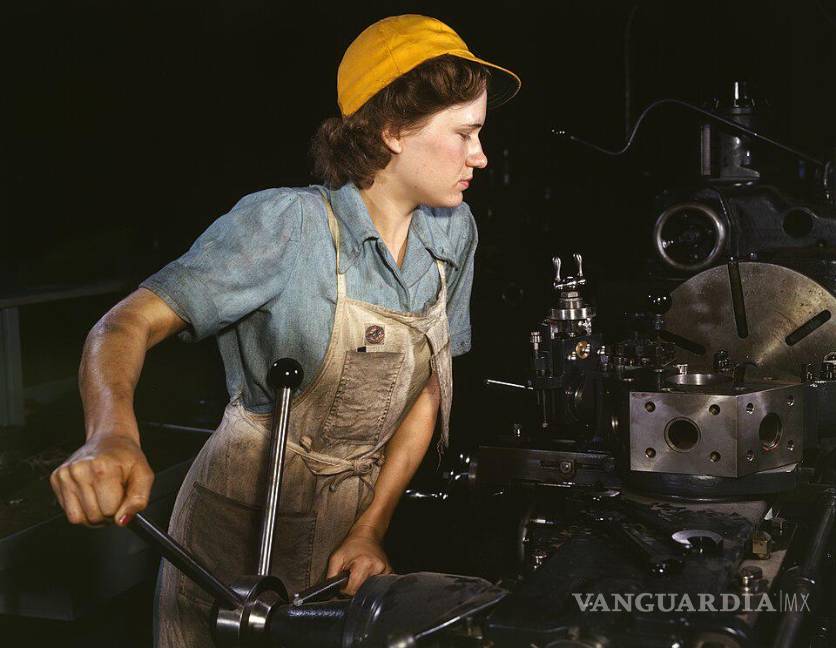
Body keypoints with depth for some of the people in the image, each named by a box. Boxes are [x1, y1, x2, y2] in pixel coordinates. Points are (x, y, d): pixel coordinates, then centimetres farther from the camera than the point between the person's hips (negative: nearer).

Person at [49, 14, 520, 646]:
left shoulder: (454, 231, -4)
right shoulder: (285, 226, -21)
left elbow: (429, 387, 0)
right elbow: (128, 324, -26)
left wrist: (371, 529, -7)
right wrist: (112, 434, -47)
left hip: (357, 517, 5)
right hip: (244, 527, -5)